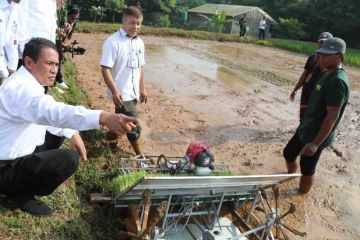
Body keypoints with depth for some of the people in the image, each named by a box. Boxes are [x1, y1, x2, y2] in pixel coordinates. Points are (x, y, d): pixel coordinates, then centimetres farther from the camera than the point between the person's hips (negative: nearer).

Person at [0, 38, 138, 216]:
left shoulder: (27, 82, 5)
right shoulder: (21, 88, -26)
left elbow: (46, 115, 15)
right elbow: (55, 112, -44)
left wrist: (72, 133, 1)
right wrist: (104, 117, -56)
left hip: (15, 155, 10)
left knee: (55, 132, 18)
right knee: (69, 159, -23)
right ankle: (19, 196, -2)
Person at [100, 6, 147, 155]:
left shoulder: (139, 42, 7)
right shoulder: (113, 42, -15)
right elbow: (105, 69, -17)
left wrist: (142, 89, 16)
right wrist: (114, 91, -22)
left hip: (134, 92, 7)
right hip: (121, 93, -7)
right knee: (133, 125, -4)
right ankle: (139, 155, 9)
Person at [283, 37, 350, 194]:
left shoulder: (338, 81, -25)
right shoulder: (327, 73, 5)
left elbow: (332, 116, -27)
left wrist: (316, 143, -26)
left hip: (317, 136, -9)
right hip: (305, 129, 9)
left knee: (307, 170, 8)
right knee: (288, 154, 23)